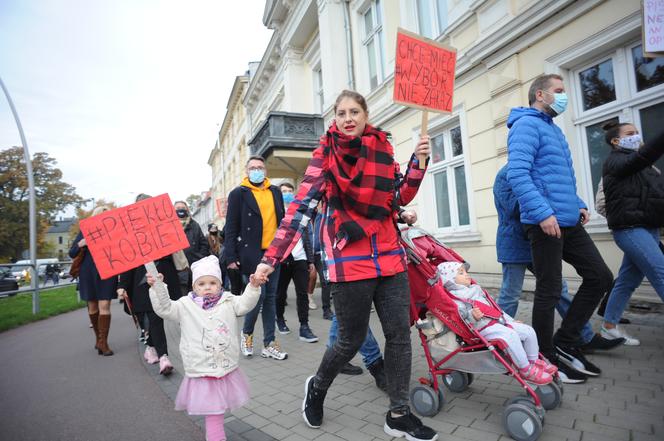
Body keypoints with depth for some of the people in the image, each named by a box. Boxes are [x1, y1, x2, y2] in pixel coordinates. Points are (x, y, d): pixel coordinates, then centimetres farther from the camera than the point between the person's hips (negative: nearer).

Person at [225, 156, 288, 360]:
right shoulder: (238, 193, -1)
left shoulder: (275, 192, 12)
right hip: (252, 254, -4)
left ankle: (269, 344, 19)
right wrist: (231, 257, -9)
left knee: (270, 298, 9)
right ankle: (247, 333, 23)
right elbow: (231, 228, -4)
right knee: (258, 296, -6)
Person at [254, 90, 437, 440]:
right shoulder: (326, 154, -5)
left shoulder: (383, 148, 9)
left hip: (390, 256, 5)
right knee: (352, 339, 7)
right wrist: (271, 258, -20)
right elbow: (301, 206, -13)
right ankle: (317, 387, 38)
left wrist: (418, 161, -1)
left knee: (400, 334, 7)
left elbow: (400, 198, 13)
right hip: (349, 261, -5)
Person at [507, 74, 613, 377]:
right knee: (549, 291, -1)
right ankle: (546, 358, 17)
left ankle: (565, 341, 22)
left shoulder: (552, 128, 22)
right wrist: (543, 213, -27)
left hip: (568, 222, 10)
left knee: (600, 276, 12)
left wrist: (578, 204, 15)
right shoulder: (527, 124, -8)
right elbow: (517, 173, -23)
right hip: (544, 223, -10)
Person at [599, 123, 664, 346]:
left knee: (628, 280, 9)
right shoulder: (615, 161, -4)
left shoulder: (641, 165, 21)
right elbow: (642, 157, -25)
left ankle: (609, 327, 18)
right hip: (630, 228, -8)